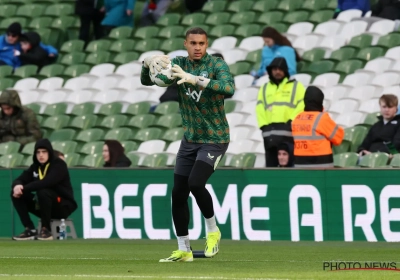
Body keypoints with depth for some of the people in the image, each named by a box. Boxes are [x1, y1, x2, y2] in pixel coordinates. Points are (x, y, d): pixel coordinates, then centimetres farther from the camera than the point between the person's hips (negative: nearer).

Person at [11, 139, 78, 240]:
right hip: (42, 207, 7)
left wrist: (24, 188, -32)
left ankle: (46, 229, -23)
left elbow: (46, 182, -30)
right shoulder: (35, 167, 7)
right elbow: (20, 180, 2)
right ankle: (30, 230, -10)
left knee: (43, 192, -35)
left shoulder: (59, 165, -13)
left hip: (63, 206, -7)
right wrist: (17, 186, -25)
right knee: (16, 194, -8)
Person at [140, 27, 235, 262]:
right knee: (178, 194, 3)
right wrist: (148, 64, -24)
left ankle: (213, 231, -1)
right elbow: (146, 81, 0)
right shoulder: (179, 64, 2)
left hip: (215, 139, -5)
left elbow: (229, 88, -30)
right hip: (190, 139, 5)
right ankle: (184, 250, 14)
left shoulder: (217, 65, -11)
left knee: (195, 183, -23)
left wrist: (196, 80, -42)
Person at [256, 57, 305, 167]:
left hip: (288, 131, -4)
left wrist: (291, 122, -12)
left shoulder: (296, 86, 10)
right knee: (270, 164, 4)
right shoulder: (265, 88, 22)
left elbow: (302, 106, -2)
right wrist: (264, 126, -2)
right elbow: (260, 109, 13)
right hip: (270, 131, 4)